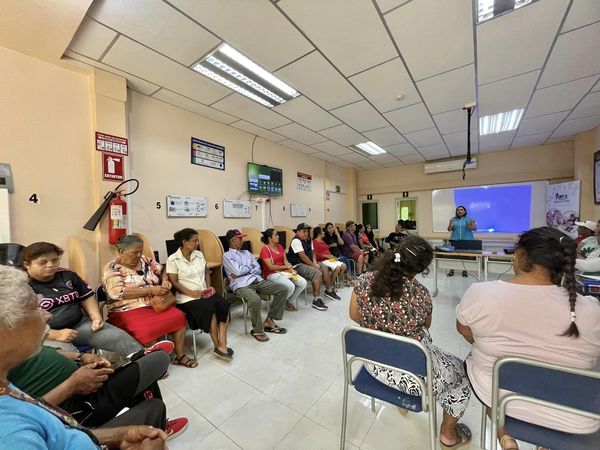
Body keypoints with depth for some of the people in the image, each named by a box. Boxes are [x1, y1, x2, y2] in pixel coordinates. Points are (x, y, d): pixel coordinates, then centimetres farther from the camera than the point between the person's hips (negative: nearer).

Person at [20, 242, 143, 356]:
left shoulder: (67, 275, 8)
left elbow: (87, 296, 16)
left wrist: (95, 315, -2)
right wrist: (56, 335, -22)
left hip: (80, 324, 5)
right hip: (47, 335, -4)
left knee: (121, 337, -10)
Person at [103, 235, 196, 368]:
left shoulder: (144, 260, 8)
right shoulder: (112, 267, -8)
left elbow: (162, 271, 20)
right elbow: (117, 292, -22)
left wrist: (165, 282, -3)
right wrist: (150, 289, -23)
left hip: (155, 305, 5)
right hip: (127, 312, -5)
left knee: (179, 316, -13)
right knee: (146, 330, -31)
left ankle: (180, 355, 3)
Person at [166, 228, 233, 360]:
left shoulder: (199, 254, 9)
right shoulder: (173, 260, -7)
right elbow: (174, 282, -10)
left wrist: (209, 287, 0)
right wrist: (191, 293, -20)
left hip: (205, 293, 5)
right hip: (187, 297, -5)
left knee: (223, 304, -23)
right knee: (209, 309, -29)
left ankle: (222, 344, -19)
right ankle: (217, 345, -10)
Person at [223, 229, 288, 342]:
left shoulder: (246, 252, 23)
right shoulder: (227, 255, 4)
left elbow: (258, 268, 12)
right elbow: (238, 271, -12)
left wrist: (244, 271, -5)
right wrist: (250, 266, 5)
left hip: (257, 280, 7)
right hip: (242, 285, -6)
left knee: (283, 289, -9)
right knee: (255, 300, -38)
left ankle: (269, 320, 2)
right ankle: (257, 330, -11)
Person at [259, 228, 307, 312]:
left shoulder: (280, 246, 11)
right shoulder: (265, 249, -12)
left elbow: (286, 261, 9)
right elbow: (270, 267, -17)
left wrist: (291, 269, -10)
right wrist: (286, 267, -9)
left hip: (284, 272, 8)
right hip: (272, 274, -7)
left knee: (303, 283, -9)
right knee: (291, 286, -29)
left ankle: (290, 301, 11)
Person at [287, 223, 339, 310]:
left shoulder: (308, 240, 10)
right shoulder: (296, 241, -19)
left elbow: (312, 252, 14)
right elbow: (303, 257, -23)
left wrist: (315, 262, -5)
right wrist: (313, 265, -17)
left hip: (308, 263, 10)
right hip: (298, 265, -9)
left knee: (325, 269, 4)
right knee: (317, 273, -25)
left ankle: (329, 291, 25)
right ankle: (316, 300, -20)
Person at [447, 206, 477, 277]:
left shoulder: (469, 219, 4)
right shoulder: (453, 219, 8)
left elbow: (475, 228, 1)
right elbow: (449, 229, 8)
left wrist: (470, 226, -19)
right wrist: (450, 226, -13)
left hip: (467, 240, -1)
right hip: (455, 239, 1)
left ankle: (464, 271, 10)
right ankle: (452, 270, 3)